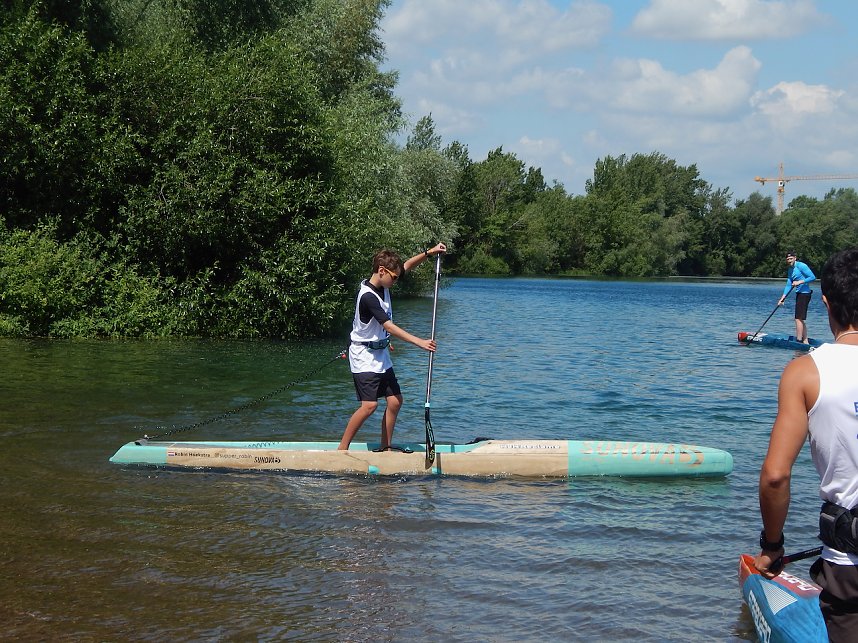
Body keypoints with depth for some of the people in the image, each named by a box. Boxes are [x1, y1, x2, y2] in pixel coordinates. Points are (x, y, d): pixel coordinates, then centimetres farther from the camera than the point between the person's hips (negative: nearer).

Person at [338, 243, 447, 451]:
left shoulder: (382, 285, 3)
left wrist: (429, 253, 4)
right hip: (364, 357, -9)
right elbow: (389, 326, -28)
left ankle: (385, 448, 15)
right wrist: (419, 342, -31)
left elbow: (407, 266, 17)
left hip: (381, 355, 9)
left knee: (395, 401, 5)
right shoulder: (368, 296, -23)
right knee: (369, 405, -17)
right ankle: (342, 449, -8)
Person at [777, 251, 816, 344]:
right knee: (801, 320, 14)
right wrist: (782, 298, 6)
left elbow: (812, 277, -16)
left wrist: (800, 282, -20)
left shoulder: (801, 266, -12)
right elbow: (789, 285, 13)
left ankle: (799, 341, -6)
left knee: (799, 319, -9)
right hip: (799, 294, 10)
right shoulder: (790, 270, 14)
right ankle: (805, 341, 20)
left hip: (804, 293, -10)